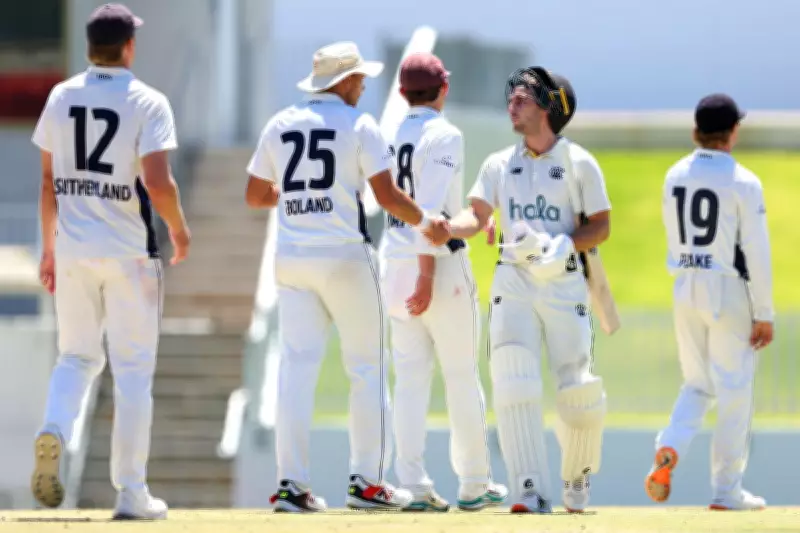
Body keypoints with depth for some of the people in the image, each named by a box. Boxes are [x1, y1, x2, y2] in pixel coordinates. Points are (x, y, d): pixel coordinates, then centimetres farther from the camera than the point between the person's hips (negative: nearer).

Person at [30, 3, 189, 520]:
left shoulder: (61, 97, 5)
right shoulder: (147, 102, -10)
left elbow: (48, 180, 9)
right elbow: (158, 185, -18)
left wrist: (49, 247, 17)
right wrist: (180, 228, 1)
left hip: (73, 247, 4)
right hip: (129, 252, -4)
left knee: (77, 357, 16)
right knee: (134, 371, 5)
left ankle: (54, 431, -15)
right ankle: (131, 493, 5)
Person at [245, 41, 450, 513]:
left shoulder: (280, 125, 9)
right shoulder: (359, 124, -5)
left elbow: (256, 195, 15)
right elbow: (387, 194, -11)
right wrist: (425, 222, 5)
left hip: (292, 258, 5)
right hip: (345, 257, -4)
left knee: (297, 367, 2)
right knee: (367, 368, 5)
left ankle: (292, 483, -4)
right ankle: (368, 481, 4)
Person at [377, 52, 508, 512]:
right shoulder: (444, 135, -11)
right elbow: (429, 210, -19)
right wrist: (426, 278, -21)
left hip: (394, 263, 6)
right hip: (440, 263, -6)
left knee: (411, 377, 6)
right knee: (462, 376, 4)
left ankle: (414, 485, -1)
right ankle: (474, 484, 9)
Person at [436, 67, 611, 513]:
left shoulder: (579, 163, 2)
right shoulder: (500, 164, 12)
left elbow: (600, 227, 2)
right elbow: (477, 216, 3)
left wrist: (561, 246, -15)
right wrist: (444, 227, -18)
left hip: (564, 281, -2)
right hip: (514, 280, 2)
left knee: (579, 393, -2)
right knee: (514, 384, -14)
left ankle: (577, 476, 24)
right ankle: (532, 492, -16)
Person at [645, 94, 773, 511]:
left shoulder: (674, 176, 4)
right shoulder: (742, 183, -13)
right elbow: (756, 252, -14)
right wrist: (764, 314, -9)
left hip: (686, 289, 5)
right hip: (730, 291, -5)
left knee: (697, 385, 16)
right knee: (734, 391, 4)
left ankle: (669, 450, -11)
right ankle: (726, 491, 7)